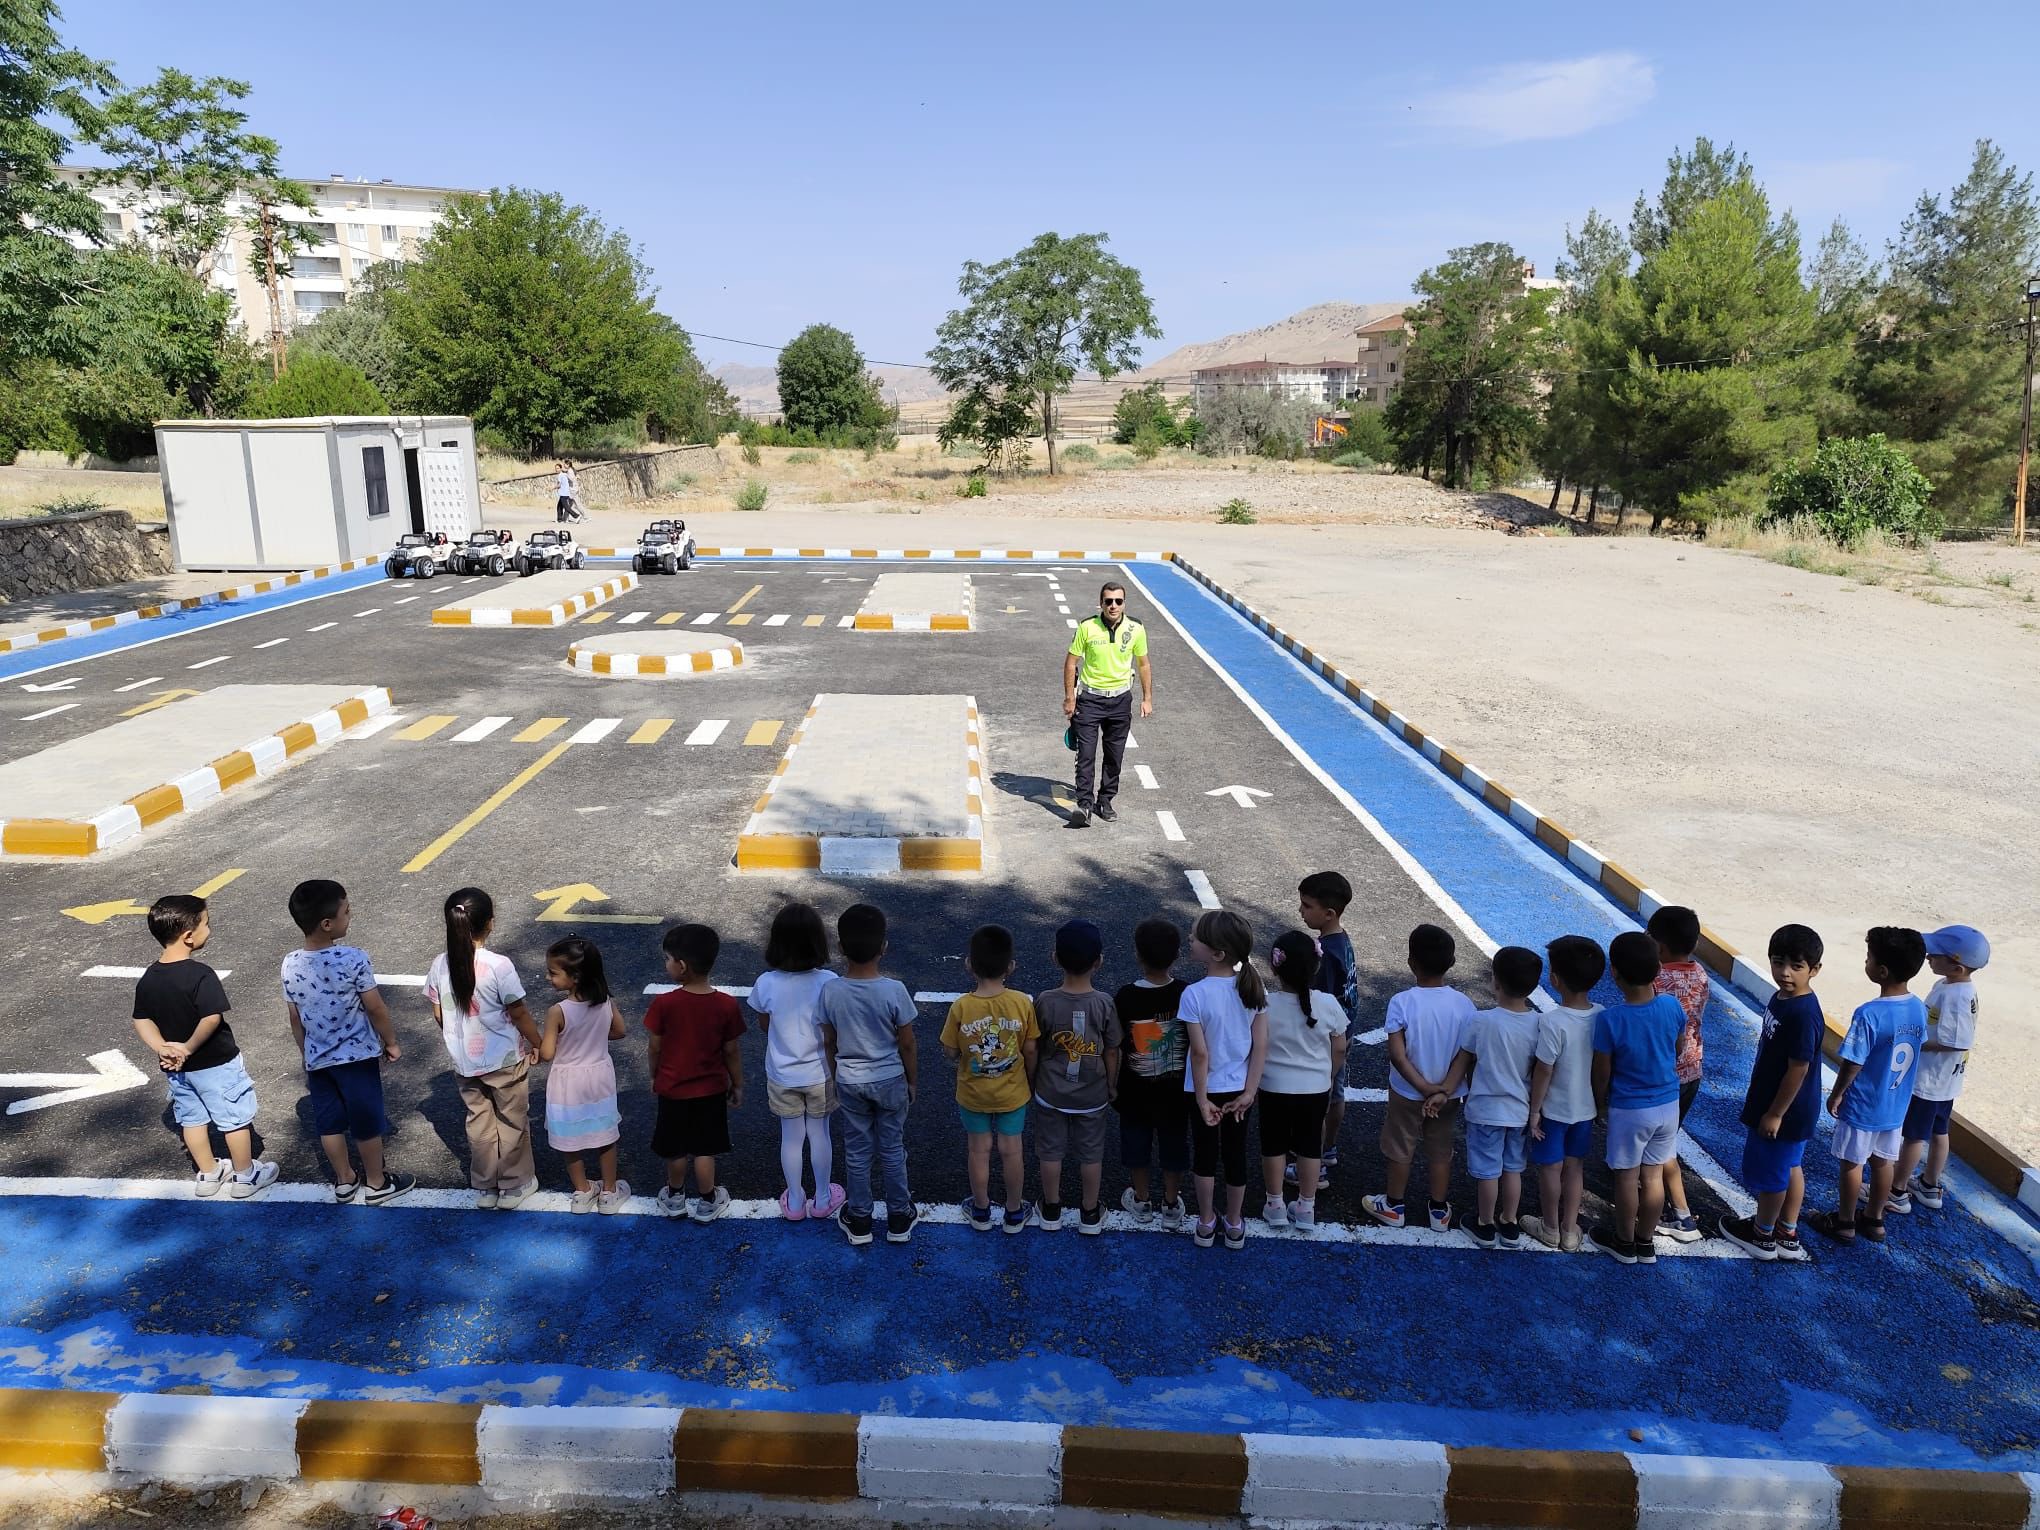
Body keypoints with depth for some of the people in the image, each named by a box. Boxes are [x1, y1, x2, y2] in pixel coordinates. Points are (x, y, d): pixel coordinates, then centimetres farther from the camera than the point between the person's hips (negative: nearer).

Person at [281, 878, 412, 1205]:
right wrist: (390, 1042, 1)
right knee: (367, 1123, 12)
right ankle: (376, 1184, 26)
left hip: (318, 1060, 5)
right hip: (358, 1056, -5)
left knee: (329, 1123, 19)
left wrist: (308, 1057, 16)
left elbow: (295, 1019, 2)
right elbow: (376, 1009, -15)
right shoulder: (353, 960, -25)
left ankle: (344, 1181, 35)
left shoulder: (290, 965, -9)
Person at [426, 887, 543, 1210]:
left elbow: (439, 1016, 1)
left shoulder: (439, 965, -9)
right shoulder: (499, 965, -23)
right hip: (505, 1060, -4)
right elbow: (519, 1014, -15)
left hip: (466, 1062, 4)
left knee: (479, 1121, 20)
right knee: (512, 1122, 15)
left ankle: (485, 1188, 31)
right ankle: (514, 1186, 27)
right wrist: (537, 1043, 1)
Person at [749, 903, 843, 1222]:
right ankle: (822, 1199, 34)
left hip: (782, 1075, 1)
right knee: (820, 1135, 18)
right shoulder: (828, 982, -23)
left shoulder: (766, 983, -19)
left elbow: (764, 1026, -2)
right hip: (819, 1074, -1)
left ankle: (794, 1202, 33)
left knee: (790, 1137, 18)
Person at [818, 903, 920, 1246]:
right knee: (892, 1148, 16)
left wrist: (836, 1077, 13)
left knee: (856, 1150, 17)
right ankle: (899, 1218, 30)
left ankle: (858, 1220, 31)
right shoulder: (894, 990, -23)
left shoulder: (831, 992, -18)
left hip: (849, 1082, 1)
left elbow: (829, 1043, -5)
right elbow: (906, 1044, -11)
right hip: (890, 1080, -1)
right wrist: (912, 1081, 5)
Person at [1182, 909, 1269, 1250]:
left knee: (1205, 1156, 17)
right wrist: (1249, 1092, -3)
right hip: (1239, 1088, 3)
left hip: (1208, 1089, -3)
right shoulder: (1253, 987, -11)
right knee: (1235, 1155, 18)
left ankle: (1206, 1224, 32)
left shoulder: (1194, 994, -25)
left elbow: (1200, 1053, -21)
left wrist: (1202, 1099, -11)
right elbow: (1261, 1045, -9)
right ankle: (1234, 1226, 33)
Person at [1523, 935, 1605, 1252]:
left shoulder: (1552, 1021, -28)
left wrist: (1534, 1110, -9)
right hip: (1585, 1108, 5)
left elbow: (1543, 1071, -21)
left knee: (1550, 1169, 14)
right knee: (1575, 1168, 19)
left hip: (1553, 1109, -5)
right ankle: (1570, 1232, 31)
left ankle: (1550, 1229, 31)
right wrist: (1598, 1101, 16)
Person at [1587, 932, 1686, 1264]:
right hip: (1668, 1104, 4)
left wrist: (1600, 1101, 5)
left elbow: (1602, 1073, -13)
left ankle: (1624, 1243, 30)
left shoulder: (1609, 1019, -25)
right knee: (1653, 1176, 17)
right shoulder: (1672, 1006, -13)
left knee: (1627, 1177, 13)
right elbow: (1677, 1052, 5)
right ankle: (1646, 1242, 32)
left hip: (1628, 1110, -4)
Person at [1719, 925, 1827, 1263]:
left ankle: (1762, 1235, 30)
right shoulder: (1782, 998, -1)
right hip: (1791, 1107, 9)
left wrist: (1775, 1113, -18)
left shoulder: (1804, 1015, -30)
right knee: (1790, 1168, 22)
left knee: (1769, 1172, 10)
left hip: (1785, 1110, -9)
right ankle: (1787, 1235, 38)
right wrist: (1756, 1095, 19)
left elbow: (1798, 1069, -25)